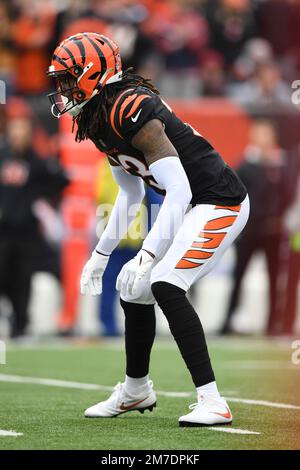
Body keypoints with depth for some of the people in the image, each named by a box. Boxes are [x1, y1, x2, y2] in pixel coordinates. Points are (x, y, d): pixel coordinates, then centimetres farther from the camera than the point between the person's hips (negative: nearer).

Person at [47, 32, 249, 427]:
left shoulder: (131, 113, -24)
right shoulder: (99, 120, 7)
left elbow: (179, 191, -29)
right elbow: (130, 194, 18)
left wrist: (147, 256, -31)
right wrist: (101, 254, 18)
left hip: (220, 204, -10)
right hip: (190, 206, 10)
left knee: (165, 286, -23)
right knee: (134, 290, 14)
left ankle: (212, 402, -21)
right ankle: (136, 390, 35)